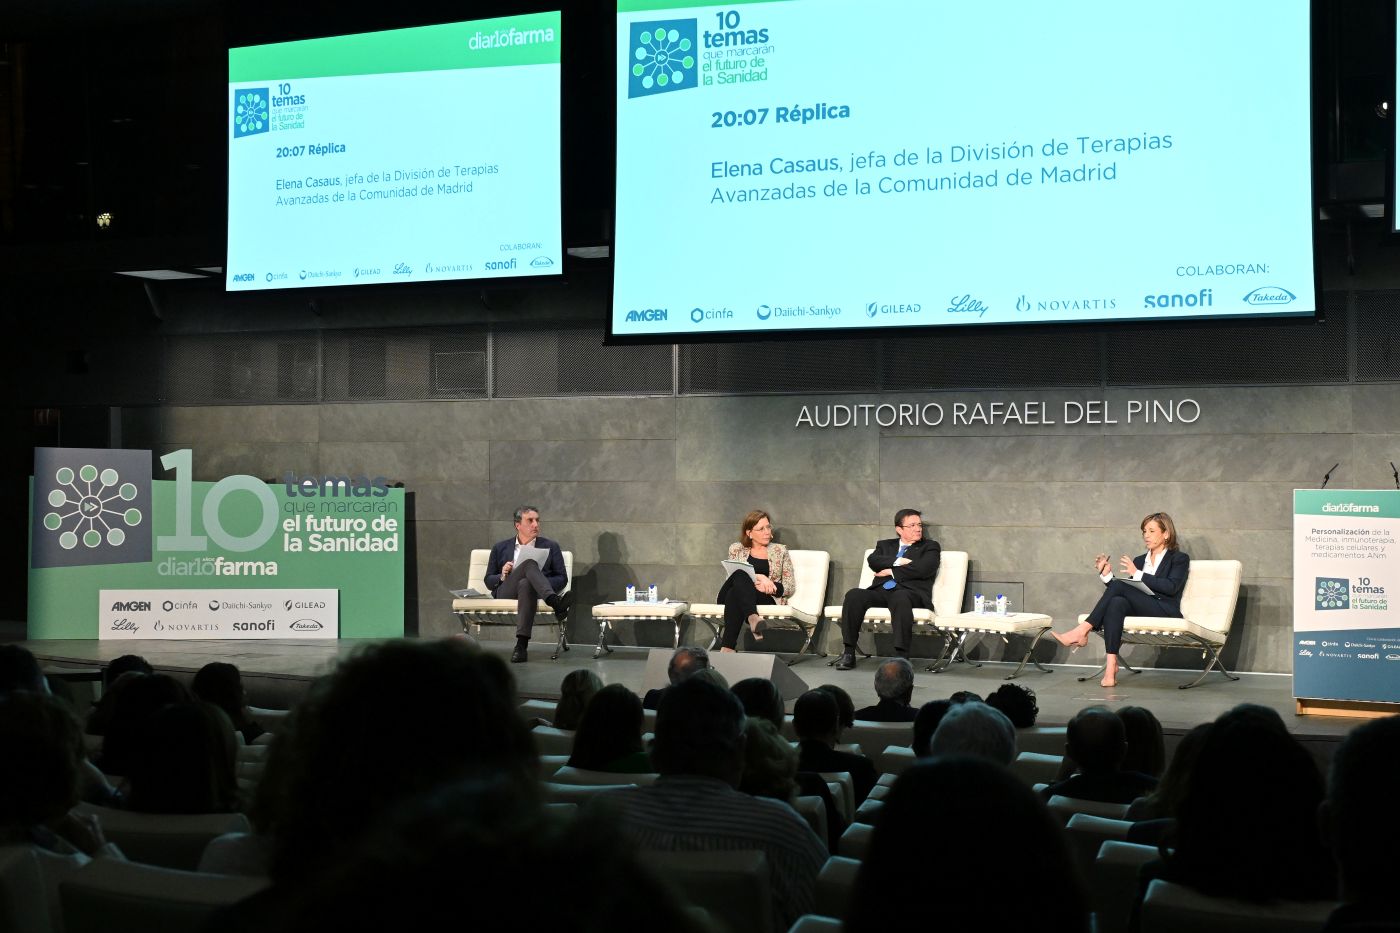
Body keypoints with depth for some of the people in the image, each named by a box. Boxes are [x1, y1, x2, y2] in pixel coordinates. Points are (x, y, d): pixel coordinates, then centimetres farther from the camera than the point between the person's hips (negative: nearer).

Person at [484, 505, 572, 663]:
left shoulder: (550, 547, 20)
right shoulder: (500, 548, 23)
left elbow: (562, 579, 12)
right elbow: (489, 582, 20)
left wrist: (542, 582, -8)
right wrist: (502, 576, -3)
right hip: (506, 593, 0)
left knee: (526, 584, -41)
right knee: (529, 563, -33)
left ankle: (521, 644, -52)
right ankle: (556, 604, -57)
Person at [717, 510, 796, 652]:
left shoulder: (780, 551, 19)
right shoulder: (736, 549, 20)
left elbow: (790, 587, 13)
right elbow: (735, 575, 3)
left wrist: (770, 587, -9)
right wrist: (758, 577, -15)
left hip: (766, 599, 0)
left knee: (735, 596, -37)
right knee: (740, 575, -37)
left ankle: (727, 646, -54)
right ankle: (752, 618, -65)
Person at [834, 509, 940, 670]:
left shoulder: (930, 547, 17)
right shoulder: (885, 545, 27)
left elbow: (923, 569, -3)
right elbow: (873, 560, 6)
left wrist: (892, 571, 1)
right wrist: (898, 562, -7)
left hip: (909, 592, -3)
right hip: (881, 591, 3)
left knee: (900, 598, -40)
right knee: (853, 595, -27)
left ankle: (901, 656, -43)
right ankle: (848, 652, -25)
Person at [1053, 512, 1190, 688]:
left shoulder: (1180, 559, 9)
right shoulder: (1140, 560, 25)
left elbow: (1171, 587, -10)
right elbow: (1127, 593, 16)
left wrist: (1137, 574, -14)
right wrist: (1106, 574, 1)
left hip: (1165, 611, -5)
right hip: (1141, 609, 5)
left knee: (1119, 585, -26)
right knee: (1116, 603, -32)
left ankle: (1082, 631, -26)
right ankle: (1111, 667, -44)